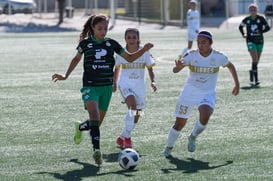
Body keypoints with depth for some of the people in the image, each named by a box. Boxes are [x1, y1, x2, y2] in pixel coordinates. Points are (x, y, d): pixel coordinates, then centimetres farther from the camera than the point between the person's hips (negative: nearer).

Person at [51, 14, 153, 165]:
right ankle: (97, 150, -28)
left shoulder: (111, 43, 4)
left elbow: (129, 58, 8)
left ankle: (79, 127, 43)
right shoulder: (85, 43, -1)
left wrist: (144, 49, -6)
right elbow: (76, 59, 17)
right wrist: (65, 76, 12)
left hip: (106, 87, 3)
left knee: (97, 122, 10)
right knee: (94, 116, -25)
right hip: (90, 86, -3)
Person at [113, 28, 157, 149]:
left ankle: (122, 138, 29)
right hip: (125, 84, -2)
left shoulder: (144, 52, -3)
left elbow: (150, 69, 2)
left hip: (139, 86, 2)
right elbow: (117, 68, 15)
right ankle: (127, 138, -25)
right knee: (132, 105, -30)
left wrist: (153, 81, -13)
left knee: (136, 117, 6)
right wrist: (115, 83, 17)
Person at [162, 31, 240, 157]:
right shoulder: (191, 55, -13)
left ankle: (193, 137, 1)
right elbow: (175, 70, -25)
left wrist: (237, 84, 14)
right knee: (179, 123, 2)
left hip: (208, 94, 0)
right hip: (189, 92, 0)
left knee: (205, 116, -29)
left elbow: (230, 66, 12)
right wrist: (178, 67, -49)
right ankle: (168, 148, 27)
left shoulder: (218, 57, -10)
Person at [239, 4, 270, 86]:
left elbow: (268, 27, -4)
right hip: (250, 41, -2)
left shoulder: (261, 19, -3)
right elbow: (240, 27, 19)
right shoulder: (246, 19, 1)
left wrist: (260, 31, -20)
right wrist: (243, 34, 4)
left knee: (257, 61, 9)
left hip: (259, 41, 2)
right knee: (254, 59, -17)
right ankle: (256, 79, -19)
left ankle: (252, 73, 33)